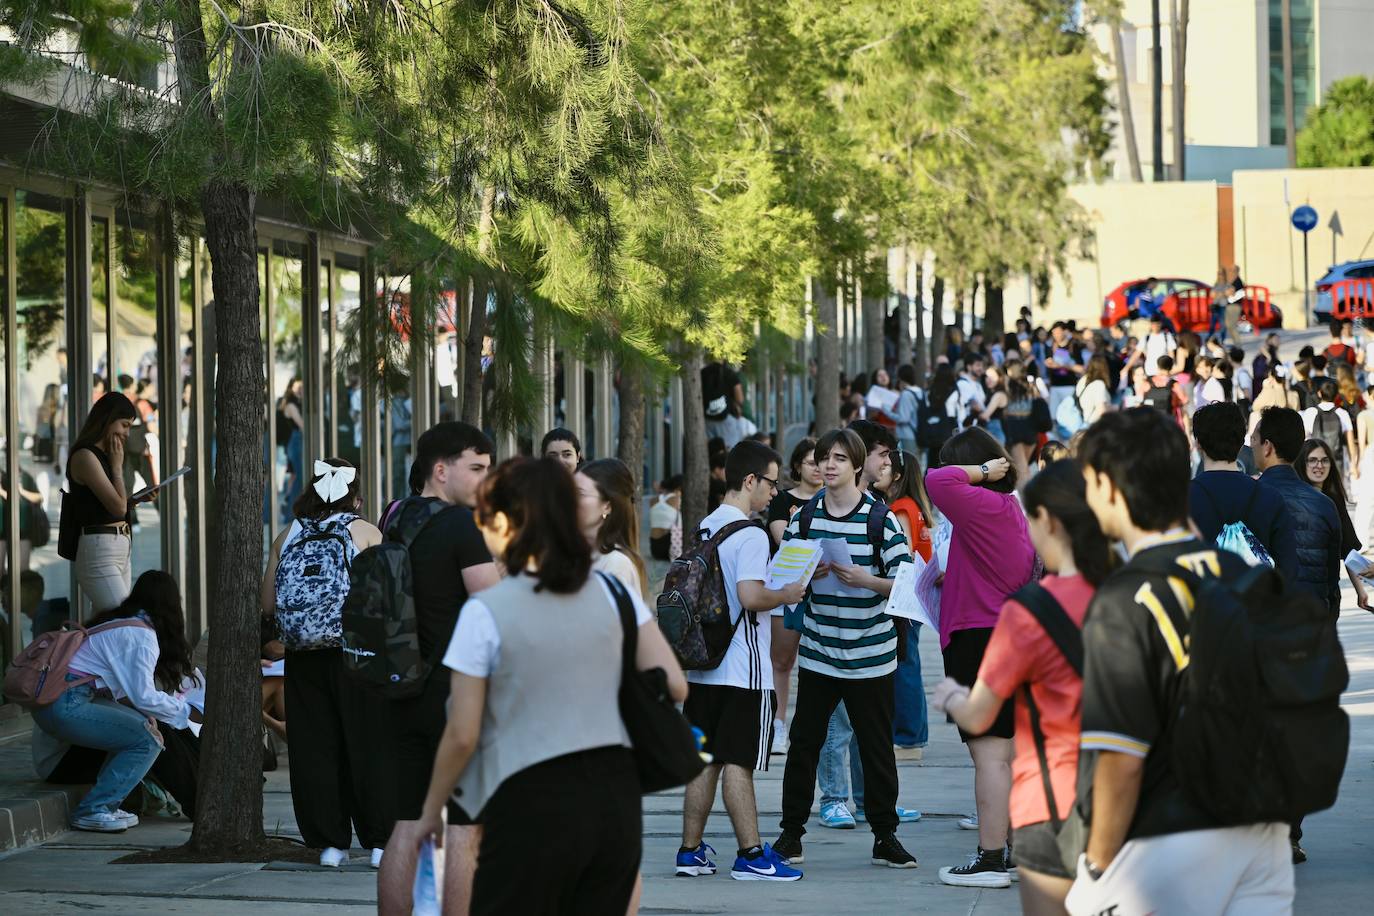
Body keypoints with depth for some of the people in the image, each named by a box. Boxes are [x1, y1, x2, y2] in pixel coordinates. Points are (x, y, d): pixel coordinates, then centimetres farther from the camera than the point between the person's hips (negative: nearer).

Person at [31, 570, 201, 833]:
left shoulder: (115, 621, 21)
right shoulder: (142, 635, -8)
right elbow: (144, 696, -11)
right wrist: (187, 712, 1)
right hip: (66, 706, -10)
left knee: (143, 723, 13)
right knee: (148, 740, -10)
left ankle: (107, 805, 9)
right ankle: (92, 811, -10)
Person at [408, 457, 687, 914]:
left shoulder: (485, 612, -9)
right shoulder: (613, 592, 4)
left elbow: (462, 736, -7)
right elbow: (674, 686, 3)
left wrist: (430, 813, 8)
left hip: (535, 806, -5)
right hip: (616, 798, 5)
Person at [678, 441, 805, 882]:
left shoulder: (706, 527, 13)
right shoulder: (749, 534, -14)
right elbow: (750, 596, -24)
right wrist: (785, 594, -6)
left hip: (703, 667, 8)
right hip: (743, 671, -8)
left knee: (705, 759, 10)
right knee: (738, 762, -5)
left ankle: (691, 850, 11)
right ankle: (751, 855, -1)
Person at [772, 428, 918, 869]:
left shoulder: (880, 518, -4)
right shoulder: (803, 518, 4)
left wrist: (864, 579, -21)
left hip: (870, 655, -2)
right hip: (818, 651, 2)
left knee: (877, 747, 5)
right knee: (803, 742, 3)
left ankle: (885, 836, 15)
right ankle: (791, 831, 13)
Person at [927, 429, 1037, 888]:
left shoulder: (983, 505, -15)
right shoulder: (1011, 509, 15)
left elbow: (938, 481, -28)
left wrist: (980, 471, -12)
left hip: (979, 638, -10)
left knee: (989, 752, -9)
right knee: (1006, 753, 16)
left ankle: (990, 859, -9)